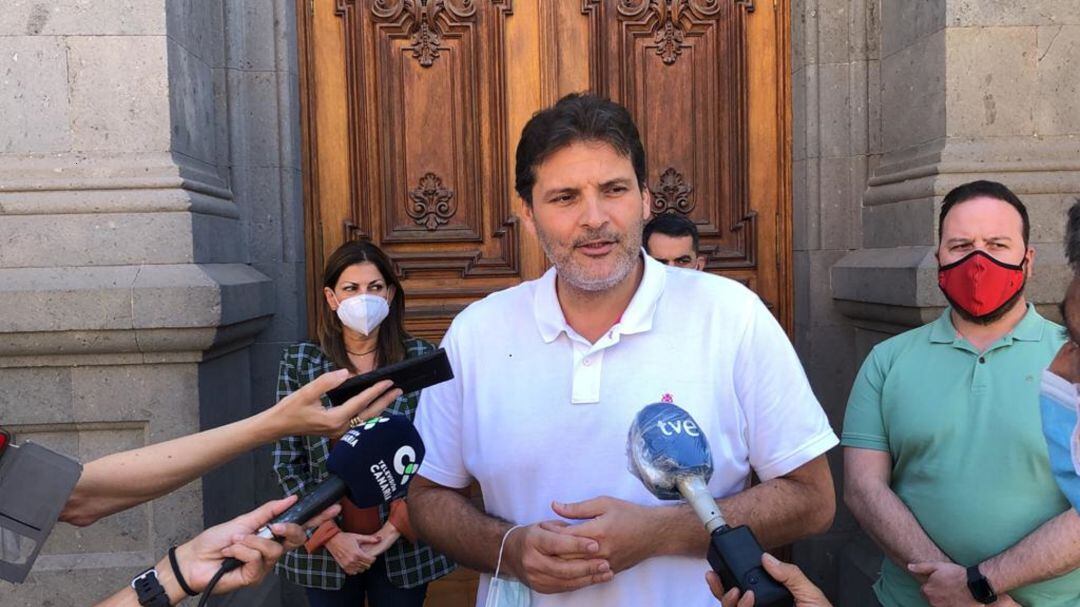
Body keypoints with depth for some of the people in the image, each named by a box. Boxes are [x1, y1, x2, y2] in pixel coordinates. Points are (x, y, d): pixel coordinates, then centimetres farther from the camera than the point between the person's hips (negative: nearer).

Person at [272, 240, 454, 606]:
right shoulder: (299, 363, -2)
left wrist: (396, 526, -10)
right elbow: (287, 463, -1)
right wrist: (330, 535, -9)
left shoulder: (420, 358, -3)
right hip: (324, 550, 0)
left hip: (403, 546, 0)